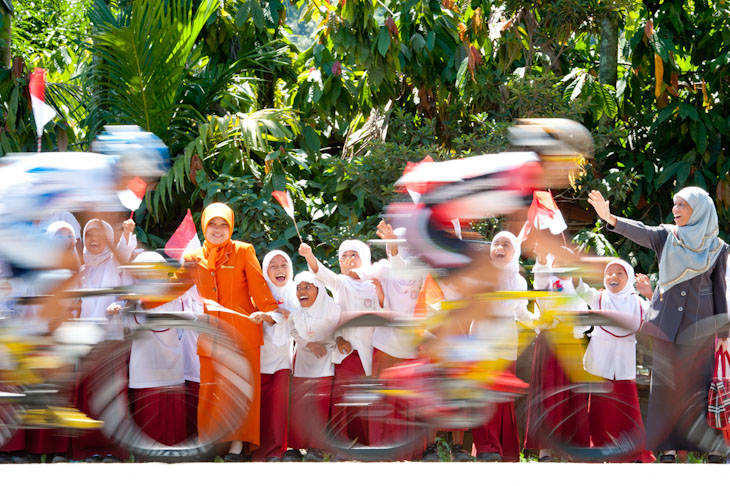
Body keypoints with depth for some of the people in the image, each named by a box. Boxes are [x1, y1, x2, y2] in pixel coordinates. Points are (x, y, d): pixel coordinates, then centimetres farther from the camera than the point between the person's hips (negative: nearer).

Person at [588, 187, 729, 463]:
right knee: (665, 385, 0)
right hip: (667, 323, 1)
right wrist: (611, 220, -33)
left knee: (700, 384, -2)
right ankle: (668, 447, 4)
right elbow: (641, 232, -14)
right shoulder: (666, 236, 4)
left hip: (698, 324, -1)